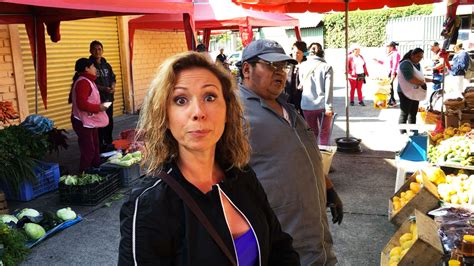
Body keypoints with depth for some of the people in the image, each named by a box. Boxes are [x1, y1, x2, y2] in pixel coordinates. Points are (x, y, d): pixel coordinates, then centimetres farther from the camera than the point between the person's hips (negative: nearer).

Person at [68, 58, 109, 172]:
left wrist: (98, 105, 9)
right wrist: (98, 107, -19)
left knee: (95, 148, 20)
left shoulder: (87, 81, 12)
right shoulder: (83, 82, -21)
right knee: (88, 150, -4)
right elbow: (82, 104, -30)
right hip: (83, 123, -11)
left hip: (90, 121, 11)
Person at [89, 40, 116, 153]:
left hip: (108, 98, 6)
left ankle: (109, 142, 25)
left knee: (109, 121, 12)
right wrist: (103, 88, -22)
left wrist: (113, 87, -6)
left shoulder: (107, 65, 12)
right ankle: (100, 145, 6)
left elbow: (113, 78, 16)